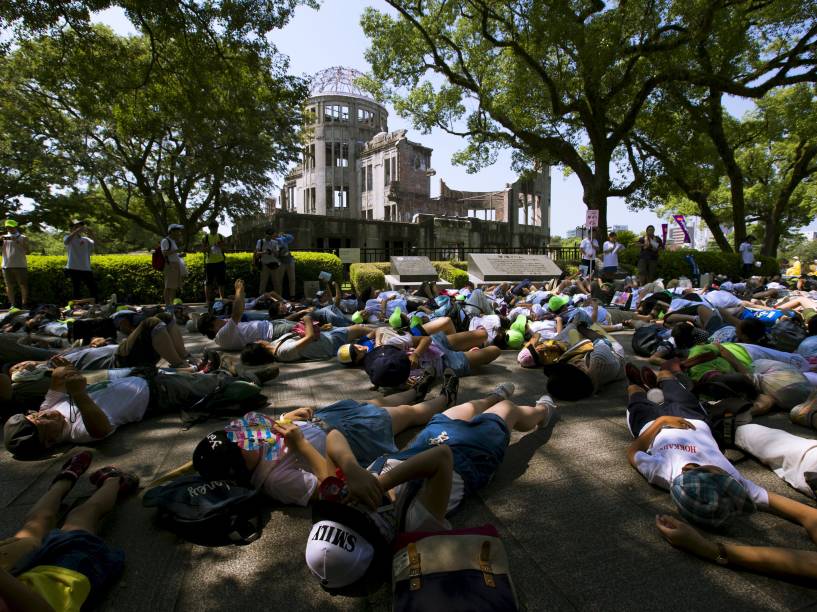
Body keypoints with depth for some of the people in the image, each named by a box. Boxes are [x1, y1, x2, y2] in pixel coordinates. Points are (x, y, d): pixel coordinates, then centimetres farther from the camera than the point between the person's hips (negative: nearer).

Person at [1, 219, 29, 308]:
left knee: (23, 285, -1)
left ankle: (24, 304, 7)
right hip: (7, 266, 2)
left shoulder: (23, 238, 8)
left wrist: (18, 242, -11)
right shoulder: (4, 238, 14)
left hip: (20, 265, -2)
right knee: (9, 286, 3)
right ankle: (13, 304, 9)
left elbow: (27, 252, 0)